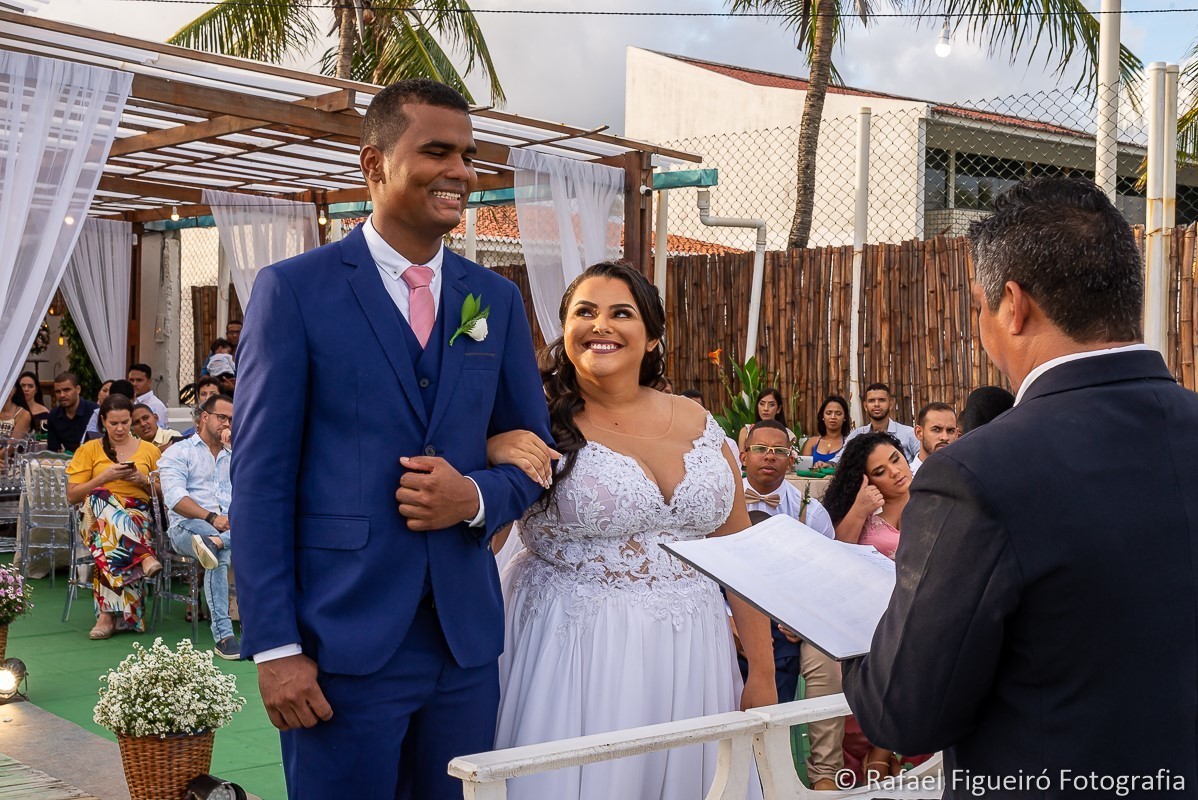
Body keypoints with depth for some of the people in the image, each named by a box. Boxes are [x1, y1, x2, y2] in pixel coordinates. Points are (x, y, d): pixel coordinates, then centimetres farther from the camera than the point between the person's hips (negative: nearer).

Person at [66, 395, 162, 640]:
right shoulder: (89, 450, 16)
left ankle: (108, 613, -47)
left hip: (140, 514, 1)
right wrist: (104, 477, -4)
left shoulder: (149, 450, 20)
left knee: (111, 542, -39)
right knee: (101, 497, -41)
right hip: (98, 515, 0)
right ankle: (145, 557, -55)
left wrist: (143, 480, -2)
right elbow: (72, 495, 9)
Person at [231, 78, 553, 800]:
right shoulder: (294, 289, -4)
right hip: (343, 640, -4)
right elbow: (260, 480, -6)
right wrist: (274, 647, -11)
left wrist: (476, 497, -9)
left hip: (468, 638, 4)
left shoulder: (498, 300, 8)